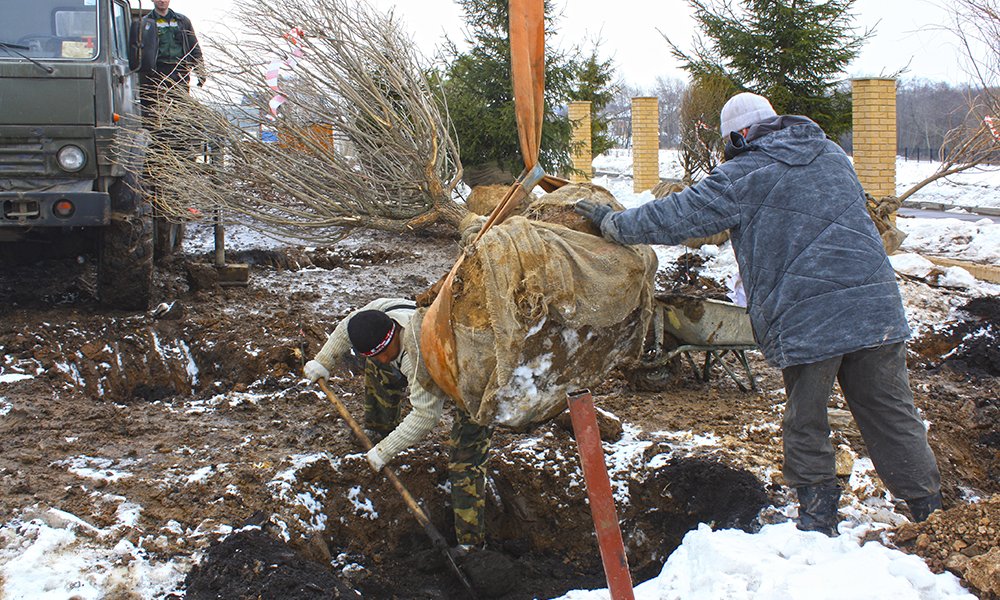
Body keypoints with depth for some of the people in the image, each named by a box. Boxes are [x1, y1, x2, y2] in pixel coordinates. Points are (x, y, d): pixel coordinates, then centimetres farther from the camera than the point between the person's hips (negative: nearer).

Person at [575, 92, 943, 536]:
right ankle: (929, 506, 20)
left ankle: (817, 518, 17)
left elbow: (679, 216, -2)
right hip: (876, 308, 5)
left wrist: (614, 223, 9)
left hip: (807, 321, -5)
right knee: (890, 414, 13)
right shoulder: (833, 157, 17)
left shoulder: (745, 175, -2)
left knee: (806, 423, 9)